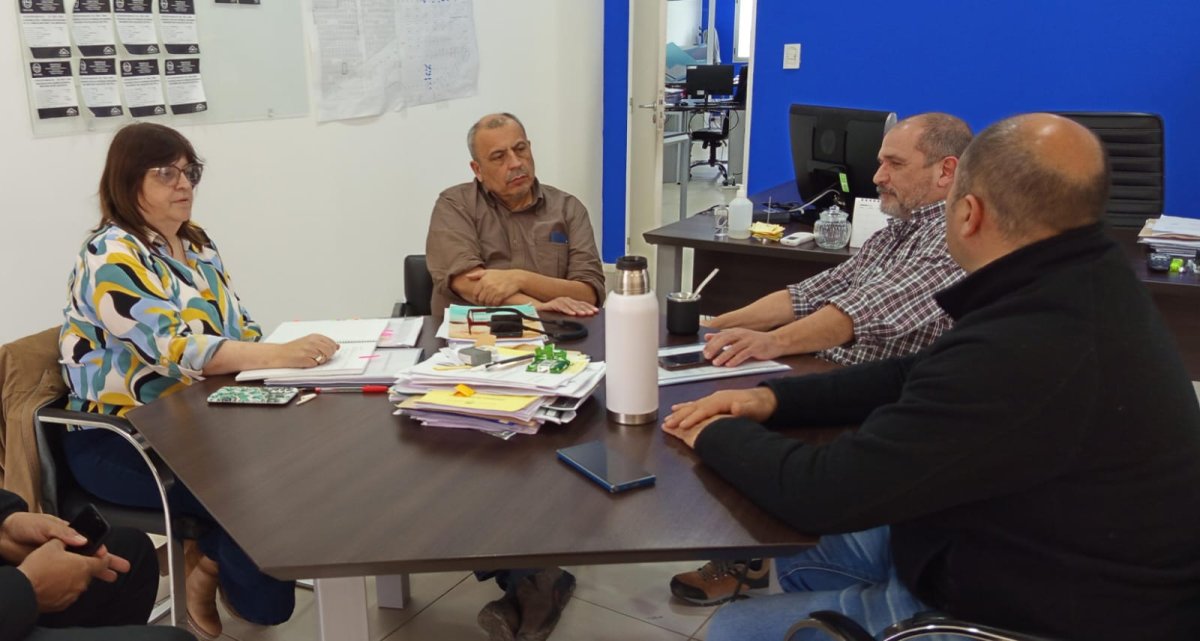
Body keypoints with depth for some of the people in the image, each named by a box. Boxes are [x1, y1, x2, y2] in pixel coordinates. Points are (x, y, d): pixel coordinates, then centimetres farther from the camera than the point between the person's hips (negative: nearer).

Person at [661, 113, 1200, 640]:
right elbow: (918, 379, 8)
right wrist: (775, 398, -2)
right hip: (1048, 556, 9)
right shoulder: (1083, 280, -3)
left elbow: (825, 493, -28)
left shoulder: (1025, 353, -36)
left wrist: (719, 434, -9)